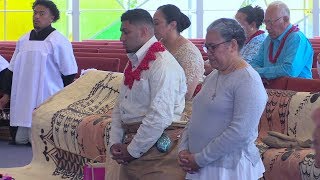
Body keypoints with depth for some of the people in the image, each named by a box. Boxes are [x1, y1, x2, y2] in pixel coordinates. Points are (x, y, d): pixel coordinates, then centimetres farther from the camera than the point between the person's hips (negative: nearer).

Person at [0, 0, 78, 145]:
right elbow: (13, 70, 20)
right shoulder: (23, 40, 12)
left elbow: (69, 73, -4)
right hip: (23, 100, 6)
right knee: (20, 140, 4)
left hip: (46, 101, -6)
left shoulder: (58, 42, -6)